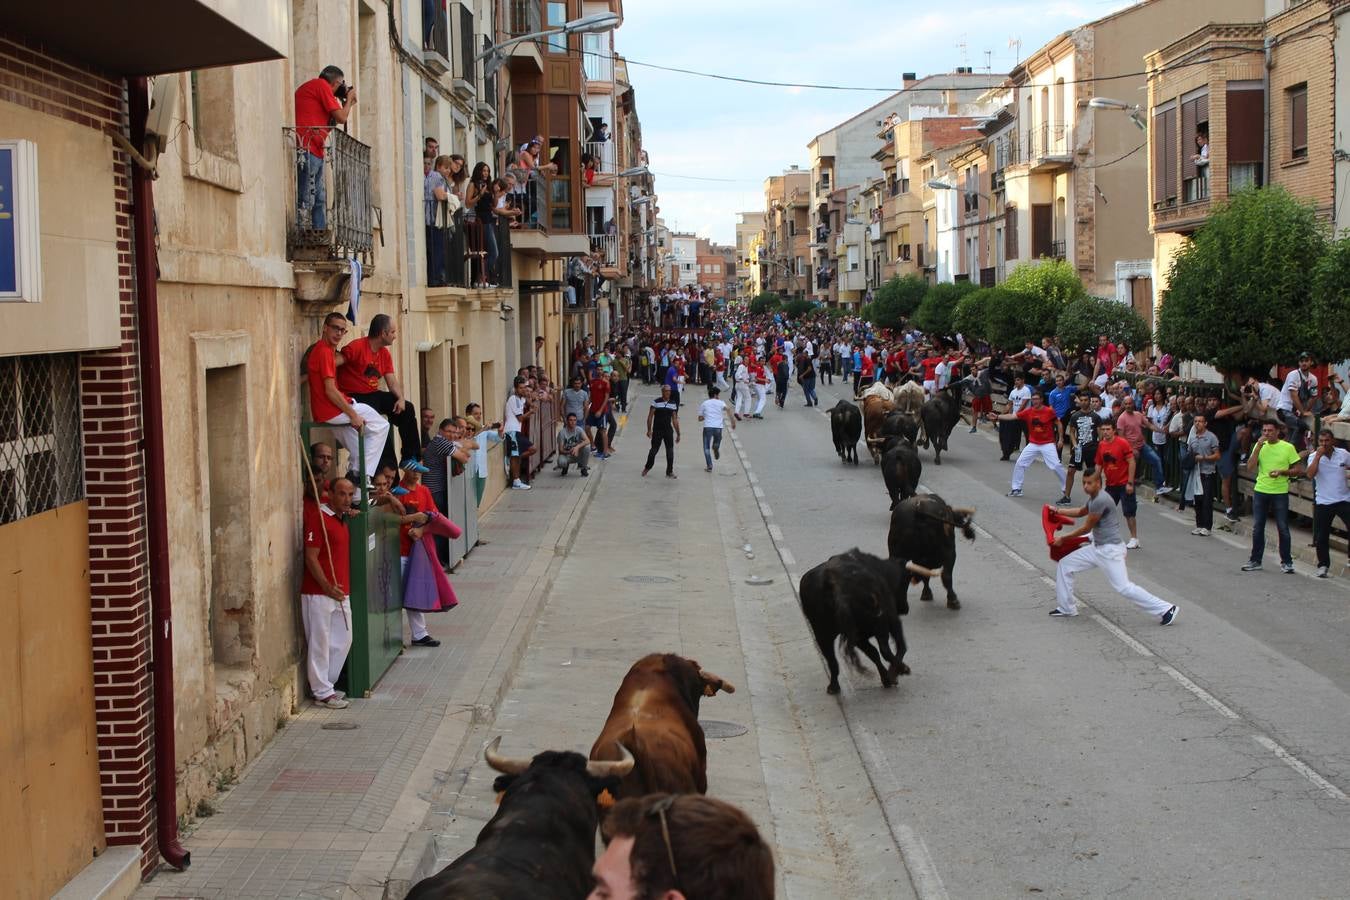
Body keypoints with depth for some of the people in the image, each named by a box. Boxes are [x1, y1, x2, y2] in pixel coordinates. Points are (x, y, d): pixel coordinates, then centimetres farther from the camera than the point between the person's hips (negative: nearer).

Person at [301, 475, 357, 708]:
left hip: (340, 592, 9)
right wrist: (327, 586, -18)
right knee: (320, 643, -1)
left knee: (343, 641, 14)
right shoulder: (319, 517, -13)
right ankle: (322, 693, 6)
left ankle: (326, 685, 26)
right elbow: (311, 556, -16)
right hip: (318, 593, -9)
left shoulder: (341, 519, 12)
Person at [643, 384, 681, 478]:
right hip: (657, 430, -3)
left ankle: (669, 472, 8)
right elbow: (650, 417, -4)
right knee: (654, 450, 2)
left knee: (670, 451, -1)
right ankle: (647, 468, 22)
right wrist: (649, 430, -12)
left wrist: (678, 434, 9)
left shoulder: (673, 404, 7)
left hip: (668, 430, 3)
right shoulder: (656, 402, -4)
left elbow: (675, 420, 10)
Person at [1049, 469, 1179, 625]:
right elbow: (1081, 512, 32)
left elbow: (1086, 528, -14)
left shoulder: (1101, 500, -20)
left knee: (1124, 587, -14)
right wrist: (1058, 511, 24)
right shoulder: (1094, 498, 10)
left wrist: (1063, 538, -2)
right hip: (1096, 548, 10)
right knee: (1065, 565, 11)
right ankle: (1066, 608, 21)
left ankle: (1166, 609, -6)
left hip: (1110, 550, -10)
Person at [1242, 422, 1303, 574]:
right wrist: (1258, 447, -12)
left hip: (1280, 493, -3)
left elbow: (1298, 469, -2)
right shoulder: (1259, 446, 5)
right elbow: (1250, 468, -6)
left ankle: (1286, 562, 11)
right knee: (1257, 528, 7)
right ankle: (1255, 561, 16)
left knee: (1283, 528, 1)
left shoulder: (1287, 447, -4)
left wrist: (1281, 472, -17)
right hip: (1260, 491, 3)